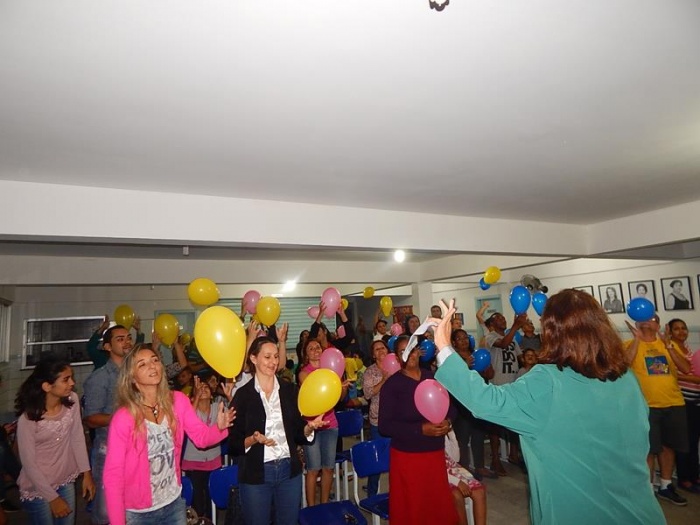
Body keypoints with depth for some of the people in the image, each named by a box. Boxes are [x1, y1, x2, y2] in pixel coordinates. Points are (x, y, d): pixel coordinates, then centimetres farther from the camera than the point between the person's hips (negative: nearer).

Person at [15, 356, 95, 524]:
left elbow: (77, 438, -5)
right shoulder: (28, 419, -24)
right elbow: (29, 464, -16)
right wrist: (53, 497, -12)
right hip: (38, 488, -4)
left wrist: (86, 473, -5)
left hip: (66, 481, 4)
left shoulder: (72, 400, -13)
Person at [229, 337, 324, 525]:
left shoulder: (290, 390, 2)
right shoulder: (243, 394, -8)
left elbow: (298, 434, 6)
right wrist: (253, 439, -24)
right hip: (256, 474, -3)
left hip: (289, 470, 3)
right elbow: (233, 443, -6)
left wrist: (309, 427, -14)